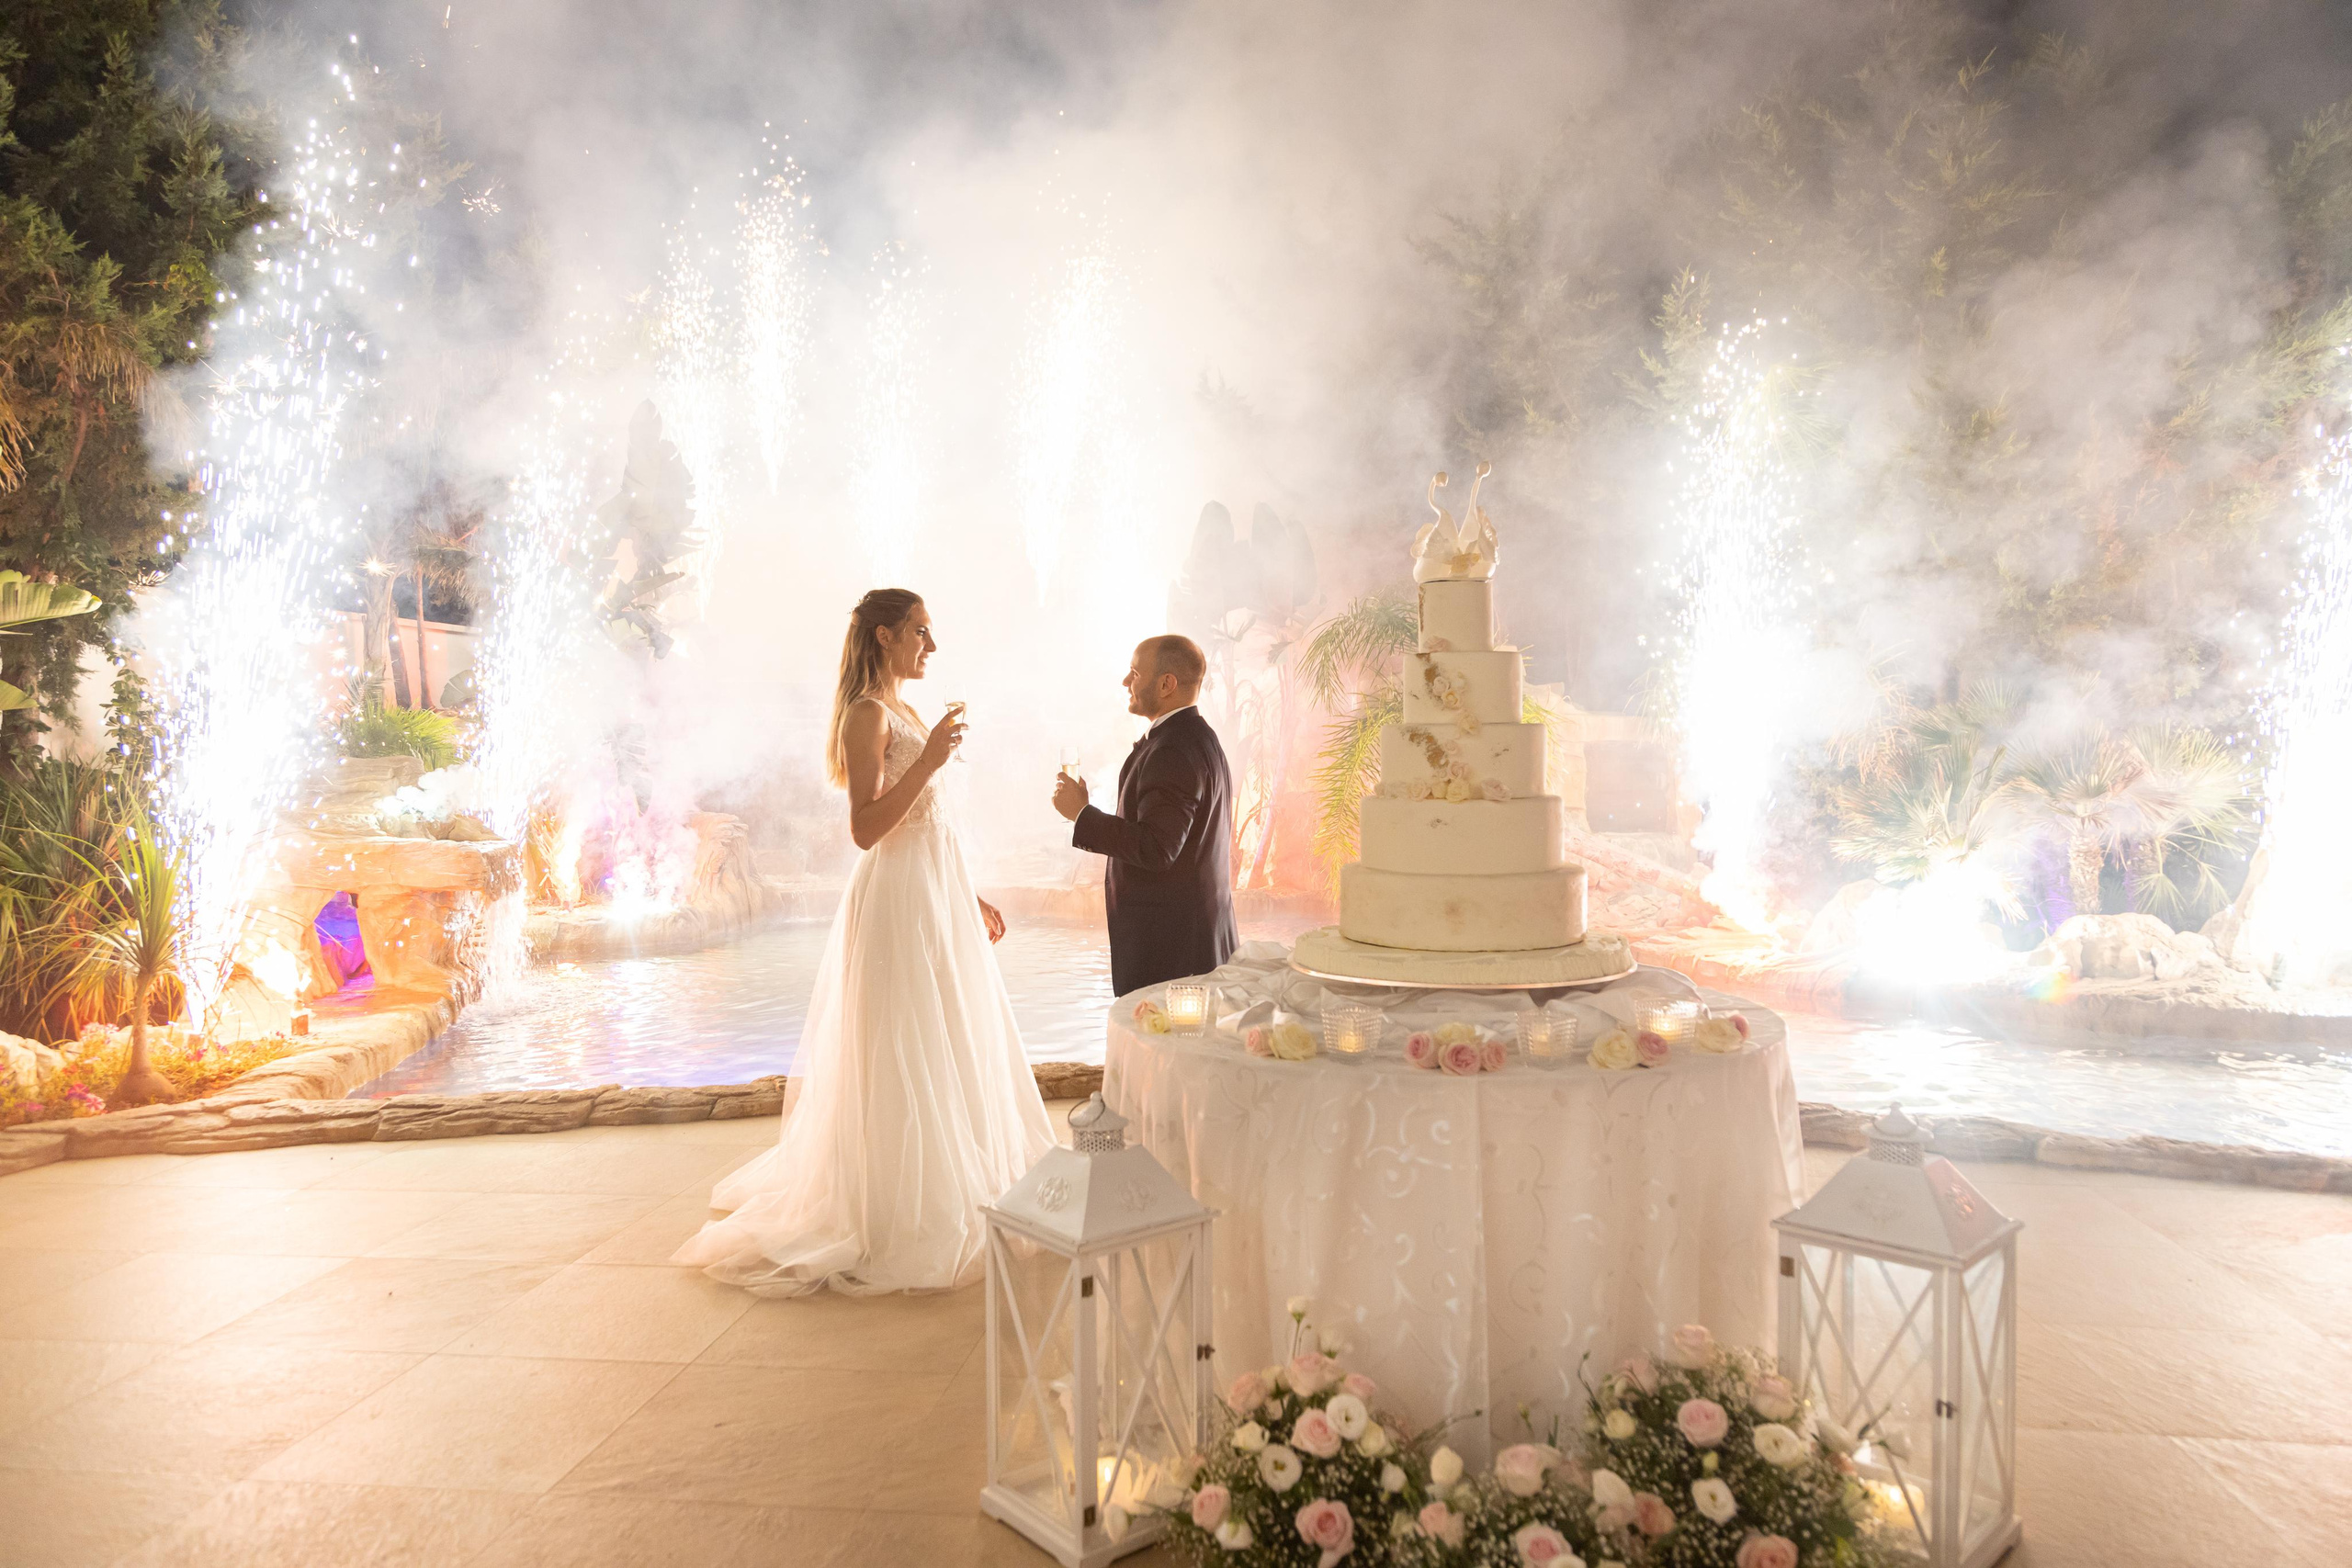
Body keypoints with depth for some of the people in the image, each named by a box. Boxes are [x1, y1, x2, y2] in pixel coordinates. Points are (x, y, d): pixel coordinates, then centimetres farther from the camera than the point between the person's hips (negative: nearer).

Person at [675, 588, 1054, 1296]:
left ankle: (942, 1199, 29)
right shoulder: (866, 714, -13)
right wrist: (928, 761, -27)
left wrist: (969, 897, 20)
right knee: (900, 1062, -2)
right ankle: (894, 1220, 9)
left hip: (935, 896, 10)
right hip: (898, 901, -10)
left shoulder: (903, 714, 15)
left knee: (946, 1053, 16)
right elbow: (866, 828, -21)